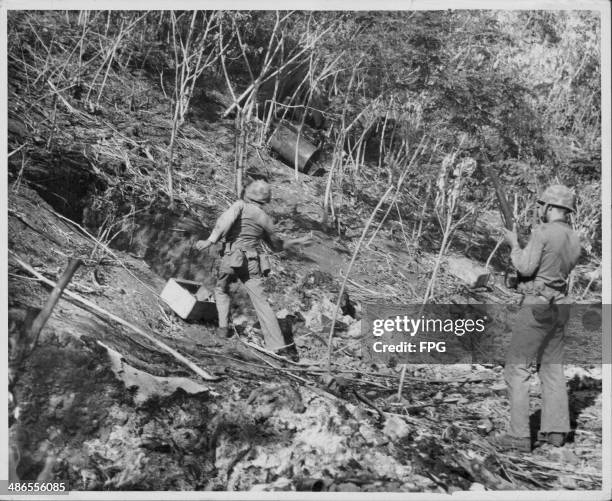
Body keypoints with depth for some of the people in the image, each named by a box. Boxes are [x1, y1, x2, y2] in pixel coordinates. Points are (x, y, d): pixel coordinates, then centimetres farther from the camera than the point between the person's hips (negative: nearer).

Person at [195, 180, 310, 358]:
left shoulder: (240, 206, 3)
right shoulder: (265, 219, 12)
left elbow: (226, 220, -19)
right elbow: (277, 245, 25)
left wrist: (210, 241, -21)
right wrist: (298, 241, 39)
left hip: (231, 259, -2)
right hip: (252, 263, 2)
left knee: (221, 290, 26)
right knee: (261, 302, -1)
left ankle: (224, 327, 16)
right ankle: (278, 344, -8)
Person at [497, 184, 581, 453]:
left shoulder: (542, 232, -14)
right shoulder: (574, 240, 11)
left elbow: (526, 268, -17)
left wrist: (514, 244, -1)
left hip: (536, 306, -8)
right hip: (560, 306, 8)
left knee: (516, 368, -3)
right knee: (552, 369, 15)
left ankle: (519, 435, -5)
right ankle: (555, 430, 16)